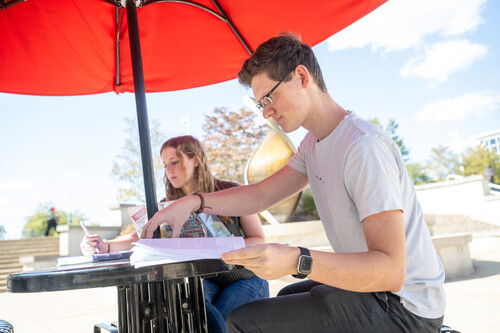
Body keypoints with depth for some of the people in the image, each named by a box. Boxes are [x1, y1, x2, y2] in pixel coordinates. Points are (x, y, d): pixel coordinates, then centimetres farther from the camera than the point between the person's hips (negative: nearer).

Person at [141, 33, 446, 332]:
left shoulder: (364, 146, -25)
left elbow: (392, 270, -30)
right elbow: (262, 195, 8)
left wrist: (296, 261, -42)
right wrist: (193, 202, -4)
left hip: (403, 307, -9)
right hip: (369, 284, 10)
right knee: (287, 300, 31)